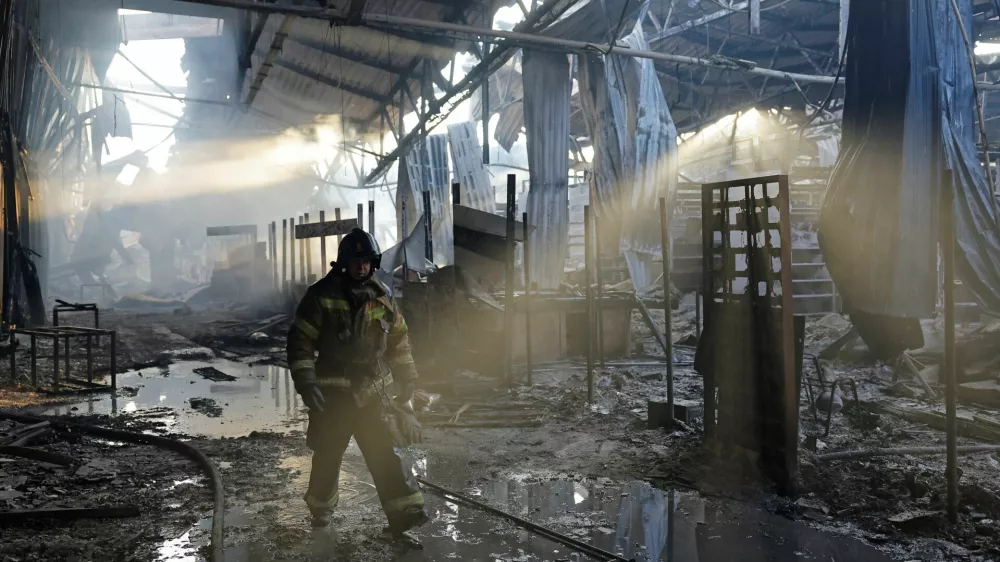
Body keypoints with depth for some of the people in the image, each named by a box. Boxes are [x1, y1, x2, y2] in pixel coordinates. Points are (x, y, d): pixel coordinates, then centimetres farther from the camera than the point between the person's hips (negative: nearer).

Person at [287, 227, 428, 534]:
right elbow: (300, 341, -7)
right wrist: (306, 383, -14)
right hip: (333, 390, -2)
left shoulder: (382, 297, 4)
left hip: (373, 390, 2)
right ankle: (320, 508, 32)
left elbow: (398, 339, 14)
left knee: (383, 450, -4)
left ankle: (404, 511, -6)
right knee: (329, 453, 10)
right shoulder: (321, 295, -8)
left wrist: (406, 380, 13)